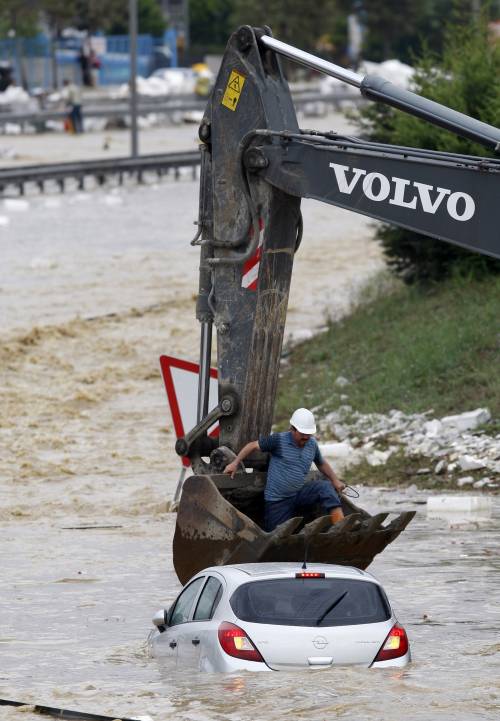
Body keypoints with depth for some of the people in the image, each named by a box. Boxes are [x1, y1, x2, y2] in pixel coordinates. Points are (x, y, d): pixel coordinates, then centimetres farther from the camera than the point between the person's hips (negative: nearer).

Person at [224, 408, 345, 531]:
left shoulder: (312, 444, 4)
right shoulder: (279, 440, -11)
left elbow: (322, 464, 23)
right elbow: (253, 446, -2)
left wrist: (335, 480, 15)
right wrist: (235, 463, -3)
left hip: (298, 493, 4)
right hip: (278, 500, -4)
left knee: (326, 488, -22)